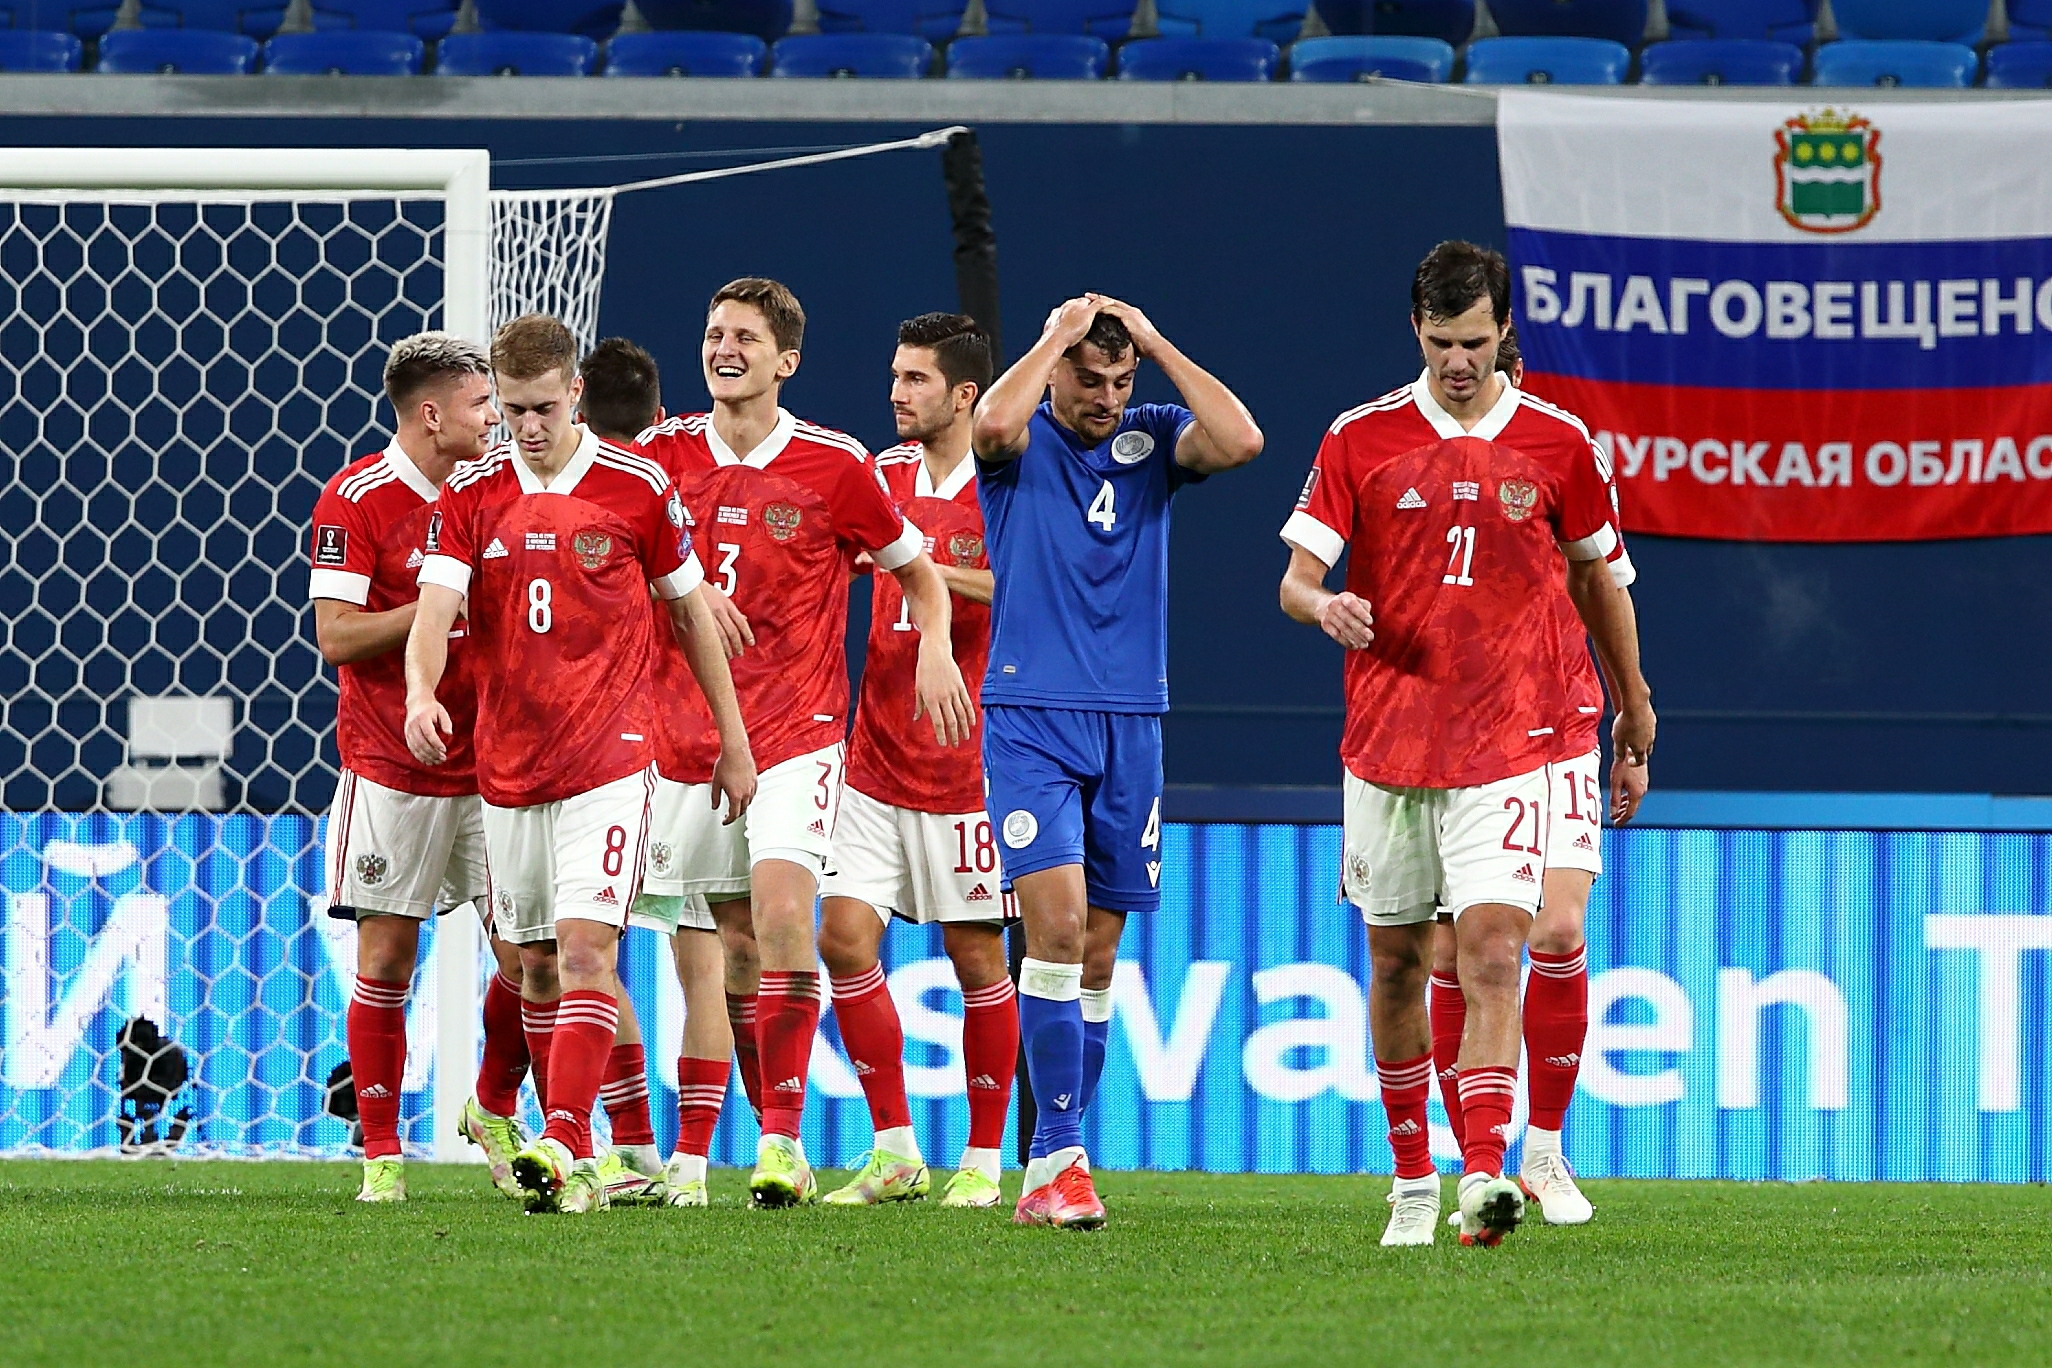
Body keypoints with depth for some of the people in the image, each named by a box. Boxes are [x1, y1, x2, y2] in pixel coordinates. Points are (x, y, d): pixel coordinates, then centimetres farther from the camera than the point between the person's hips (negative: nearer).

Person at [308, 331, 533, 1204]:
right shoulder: (358, 498, -8)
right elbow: (335, 636, -13)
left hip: (487, 763, 5)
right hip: (391, 765, -5)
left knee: (525, 950, -2)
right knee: (386, 955, -2)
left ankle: (494, 1113, 21)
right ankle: (381, 1155, 5)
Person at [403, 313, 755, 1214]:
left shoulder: (638, 486, -3)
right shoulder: (472, 494, 2)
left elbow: (690, 608, 8)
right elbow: (436, 606, -9)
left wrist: (733, 742, 11)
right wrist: (421, 694, -30)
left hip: (610, 758, -4)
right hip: (508, 762, 4)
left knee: (585, 945, -17)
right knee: (537, 962, 10)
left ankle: (562, 1147, -26)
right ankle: (577, 1149, 23)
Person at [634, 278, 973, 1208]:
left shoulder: (835, 465, -2)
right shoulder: (662, 454, 3)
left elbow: (915, 569, 10)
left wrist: (934, 648, -8)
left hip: (796, 730, -4)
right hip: (689, 732, 4)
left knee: (782, 915, -20)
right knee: (733, 943, 6)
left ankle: (781, 1142, -20)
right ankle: (778, 1137, 16)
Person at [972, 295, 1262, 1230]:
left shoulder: (1154, 439, 8)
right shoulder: (1022, 443, -1)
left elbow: (1241, 441, -12)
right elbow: (994, 422, -26)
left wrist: (1156, 342, -7)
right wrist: (1059, 335, -13)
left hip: (1130, 726, 4)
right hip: (1031, 721, -4)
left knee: (1097, 950, 6)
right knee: (1056, 922, -17)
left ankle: (1049, 1169, 13)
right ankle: (1059, 1158, -18)